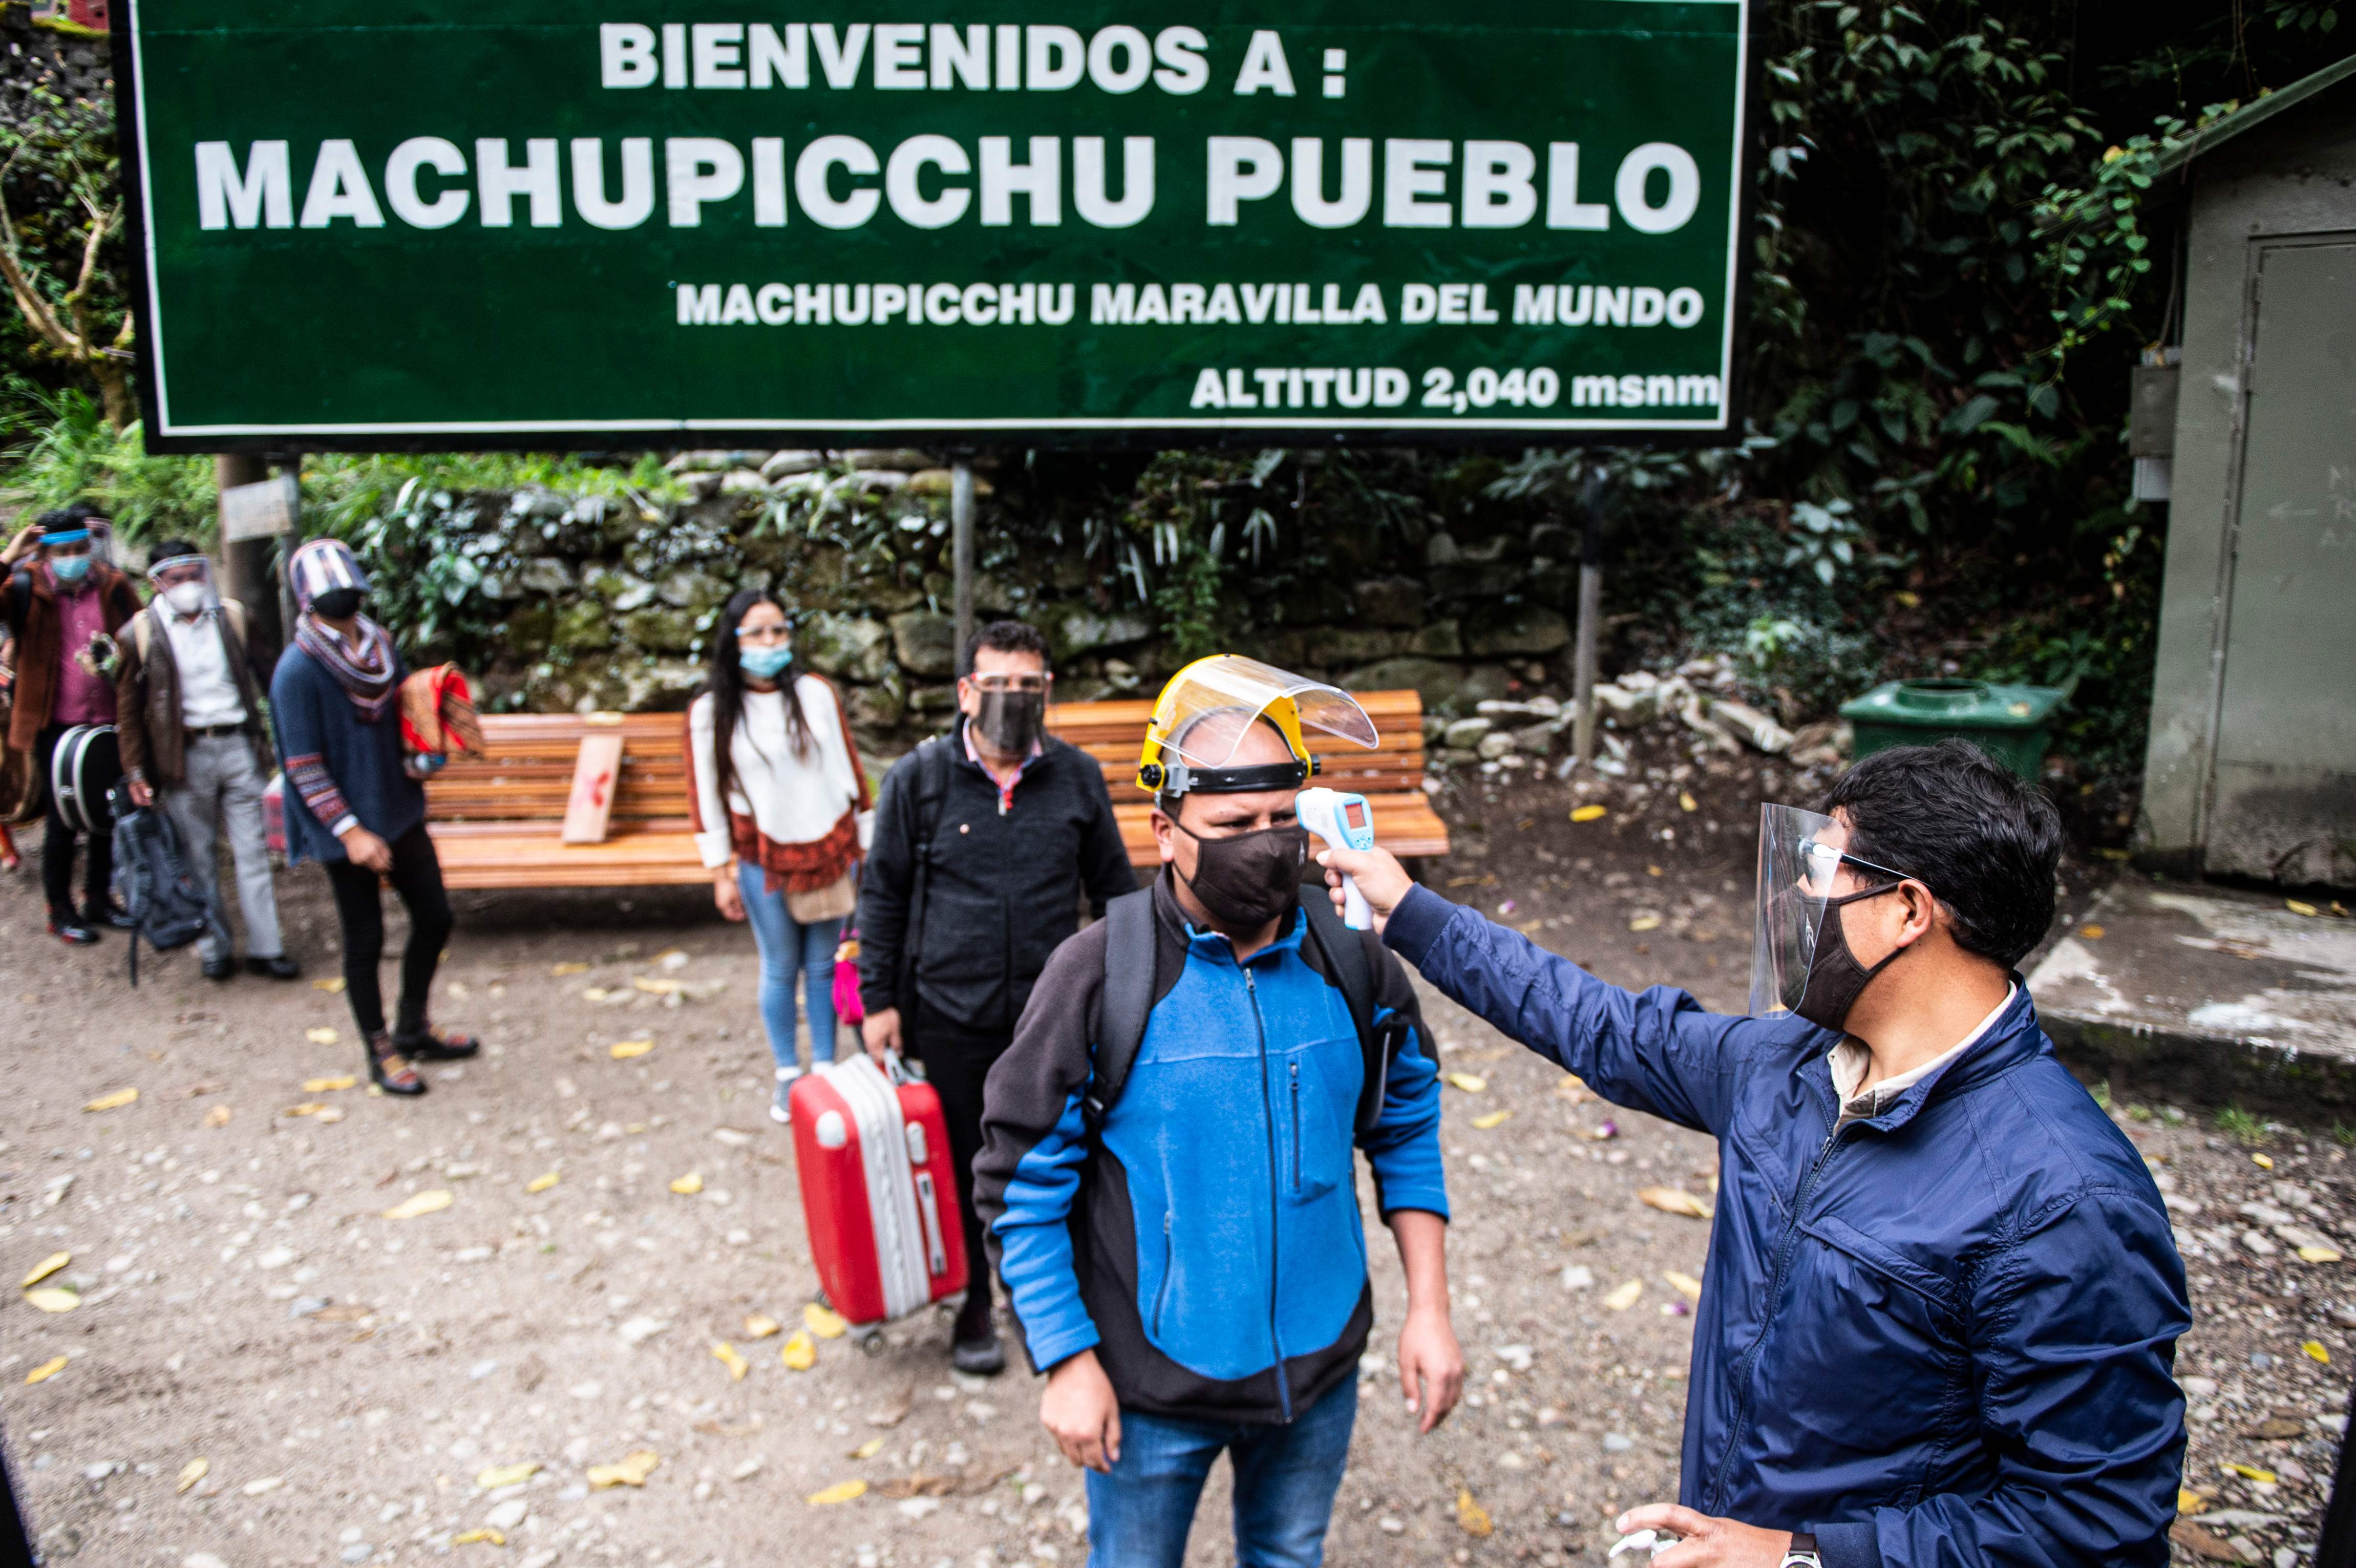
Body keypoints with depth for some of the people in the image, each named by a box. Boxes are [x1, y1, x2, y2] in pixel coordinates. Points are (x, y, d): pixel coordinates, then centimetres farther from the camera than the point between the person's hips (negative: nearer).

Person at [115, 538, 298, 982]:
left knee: (252, 850, 3)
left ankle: (265, 948, 8)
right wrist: (136, 771, -2)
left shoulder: (232, 617, 4)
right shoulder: (143, 633, -2)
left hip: (238, 745, 1)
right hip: (184, 755, -1)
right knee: (198, 858, 6)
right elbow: (128, 707, 2)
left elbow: (265, 676, 11)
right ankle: (213, 949, 17)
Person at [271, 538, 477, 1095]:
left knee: (434, 917, 13)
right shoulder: (298, 670, -16)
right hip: (347, 829, -7)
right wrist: (349, 830, -20)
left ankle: (413, 1029, 32)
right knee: (366, 939, 5)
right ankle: (381, 1053, 22)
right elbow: (303, 766, -16)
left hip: (401, 812, 7)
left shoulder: (381, 645, 3)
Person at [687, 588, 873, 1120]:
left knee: (823, 966, 8)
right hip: (763, 861, -1)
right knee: (780, 969, 9)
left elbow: (849, 770, 6)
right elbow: (706, 796, 0)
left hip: (828, 851, 1)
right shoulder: (709, 713, -4)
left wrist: (868, 846, 7)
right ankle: (787, 1075, 24)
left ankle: (825, 1069, 21)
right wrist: (721, 872, -1)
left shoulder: (817, 695, 0)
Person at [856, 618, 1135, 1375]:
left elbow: (1114, 888, 9)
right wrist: (877, 999, 0)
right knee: (963, 1169, 11)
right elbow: (883, 894, 2)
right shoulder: (919, 779, -4)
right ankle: (974, 1306, 30)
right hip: (951, 1019, -1)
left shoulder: (1078, 778, 0)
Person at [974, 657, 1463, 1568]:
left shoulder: (1353, 965, -7)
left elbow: (1407, 1133, 5)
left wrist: (1428, 1309, 1)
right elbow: (1020, 1185, -13)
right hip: (1154, 1386, -3)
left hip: (1320, 1366, 3)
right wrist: (1067, 1363, -12)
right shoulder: (1098, 977, -19)